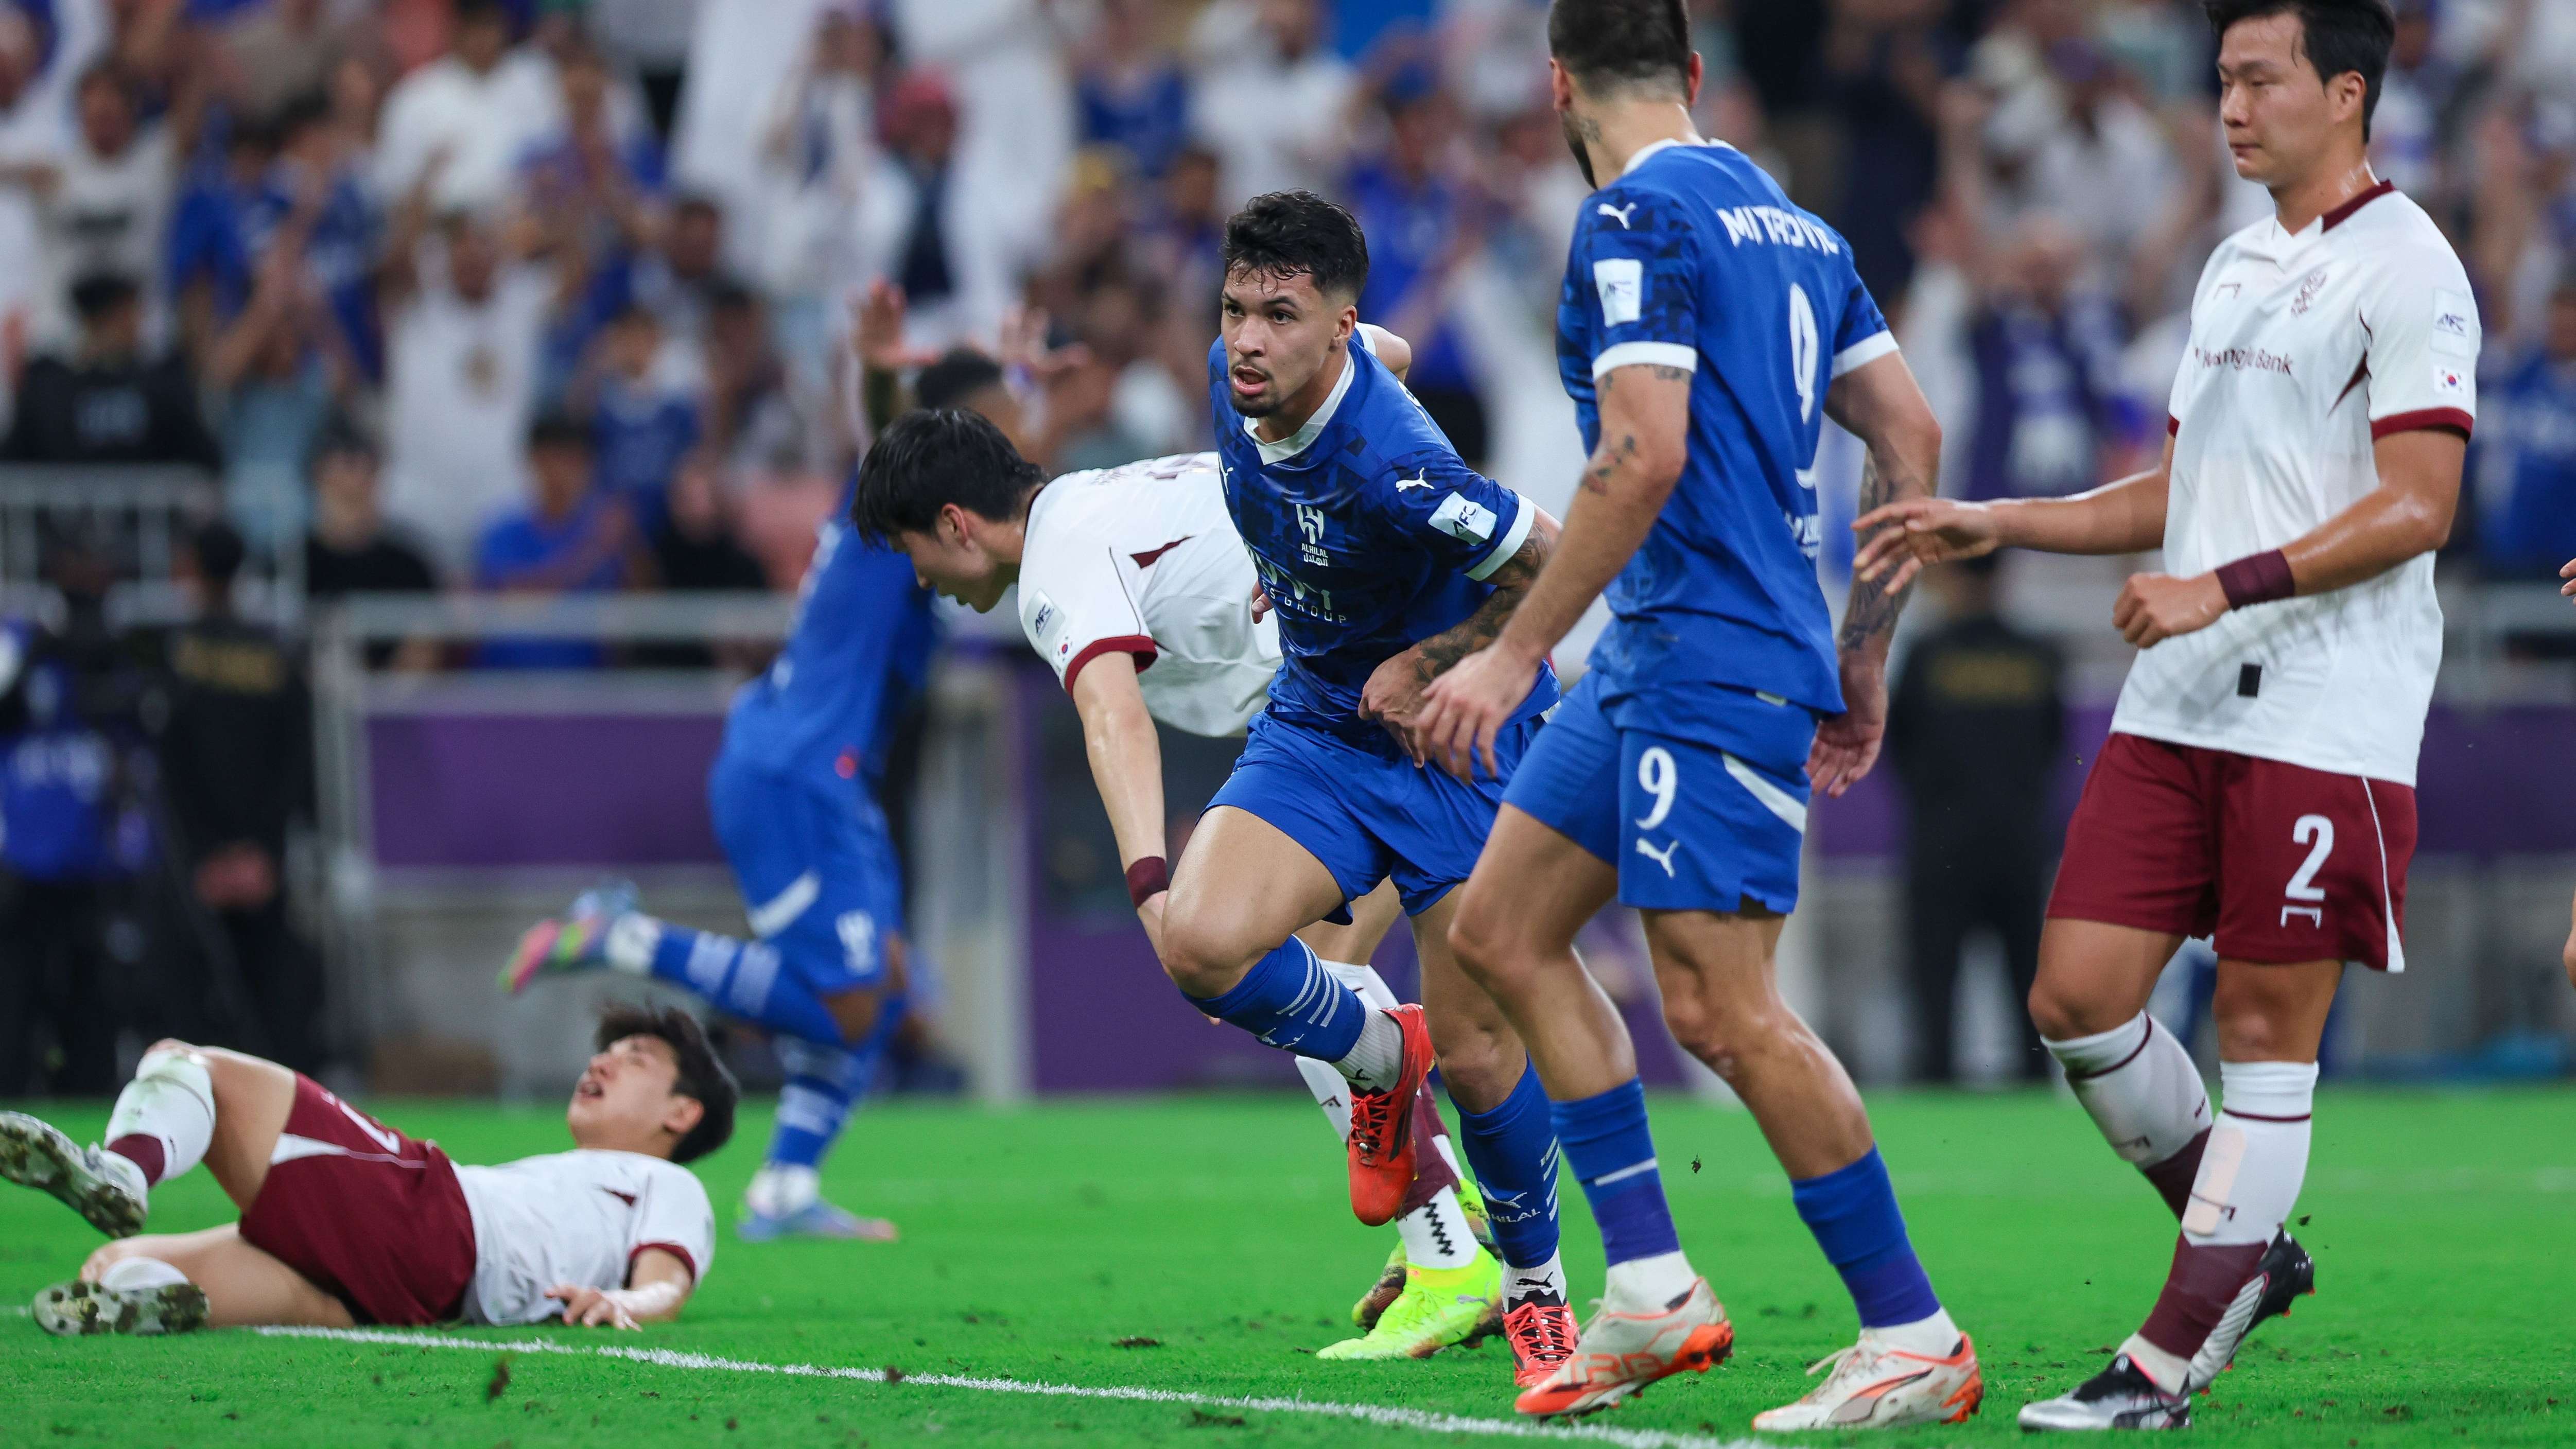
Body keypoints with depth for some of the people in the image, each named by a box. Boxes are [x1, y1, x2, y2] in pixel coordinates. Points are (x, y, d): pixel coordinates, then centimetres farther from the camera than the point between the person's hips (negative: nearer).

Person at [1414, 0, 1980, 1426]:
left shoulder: (1636, 217, -11)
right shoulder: (1789, 222, 15)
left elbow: (1645, 455, -21)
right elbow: (1910, 436, 15)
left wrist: (1515, 654, -19)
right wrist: (1860, 654, 21)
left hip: (1707, 665, -10)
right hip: (1652, 662, 10)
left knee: (1721, 1009, -10)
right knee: (1500, 931, 12)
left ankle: (1916, 1341, -6)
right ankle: (1651, 1288, 9)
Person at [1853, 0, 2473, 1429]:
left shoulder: (2405, 270, -8)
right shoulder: (2234, 265, 18)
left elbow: (2414, 510, -15)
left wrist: (2222, 590, -20)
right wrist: (1993, 525, 17)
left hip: (2323, 721, -8)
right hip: (2176, 709, 8)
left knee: (2265, 1023, -3)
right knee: (2076, 995, 1)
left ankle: (2171, 1363, 0)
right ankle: (2244, 1246, 20)